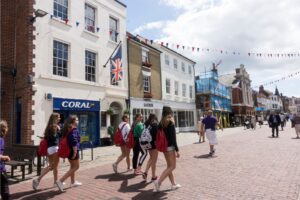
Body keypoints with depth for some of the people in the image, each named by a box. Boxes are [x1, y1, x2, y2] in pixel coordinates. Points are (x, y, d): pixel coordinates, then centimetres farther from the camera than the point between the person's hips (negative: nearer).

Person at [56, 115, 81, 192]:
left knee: (72, 166, 20)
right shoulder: (74, 129, -16)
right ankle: (60, 181, -7)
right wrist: (75, 151, -25)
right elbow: (74, 141, -26)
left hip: (68, 150, 9)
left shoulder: (68, 128, 11)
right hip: (73, 150, -9)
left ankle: (73, 182, 31)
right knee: (76, 167, 0)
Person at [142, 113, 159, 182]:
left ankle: (145, 172, 10)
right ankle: (153, 176, 14)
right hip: (154, 143, -6)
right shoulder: (155, 124, -10)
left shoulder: (146, 124, 7)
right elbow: (157, 134, -16)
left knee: (151, 158, 22)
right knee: (154, 160, 6)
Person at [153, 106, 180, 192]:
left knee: (169, 166, 16)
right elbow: (173, 138, -17)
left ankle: (173, 184, 25)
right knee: (172, 166, 1)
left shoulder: (161, 123, 6)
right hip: (170, 147, -8)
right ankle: (158, 181, -9)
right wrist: (177, 150, -14)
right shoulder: (171, 123, -14)